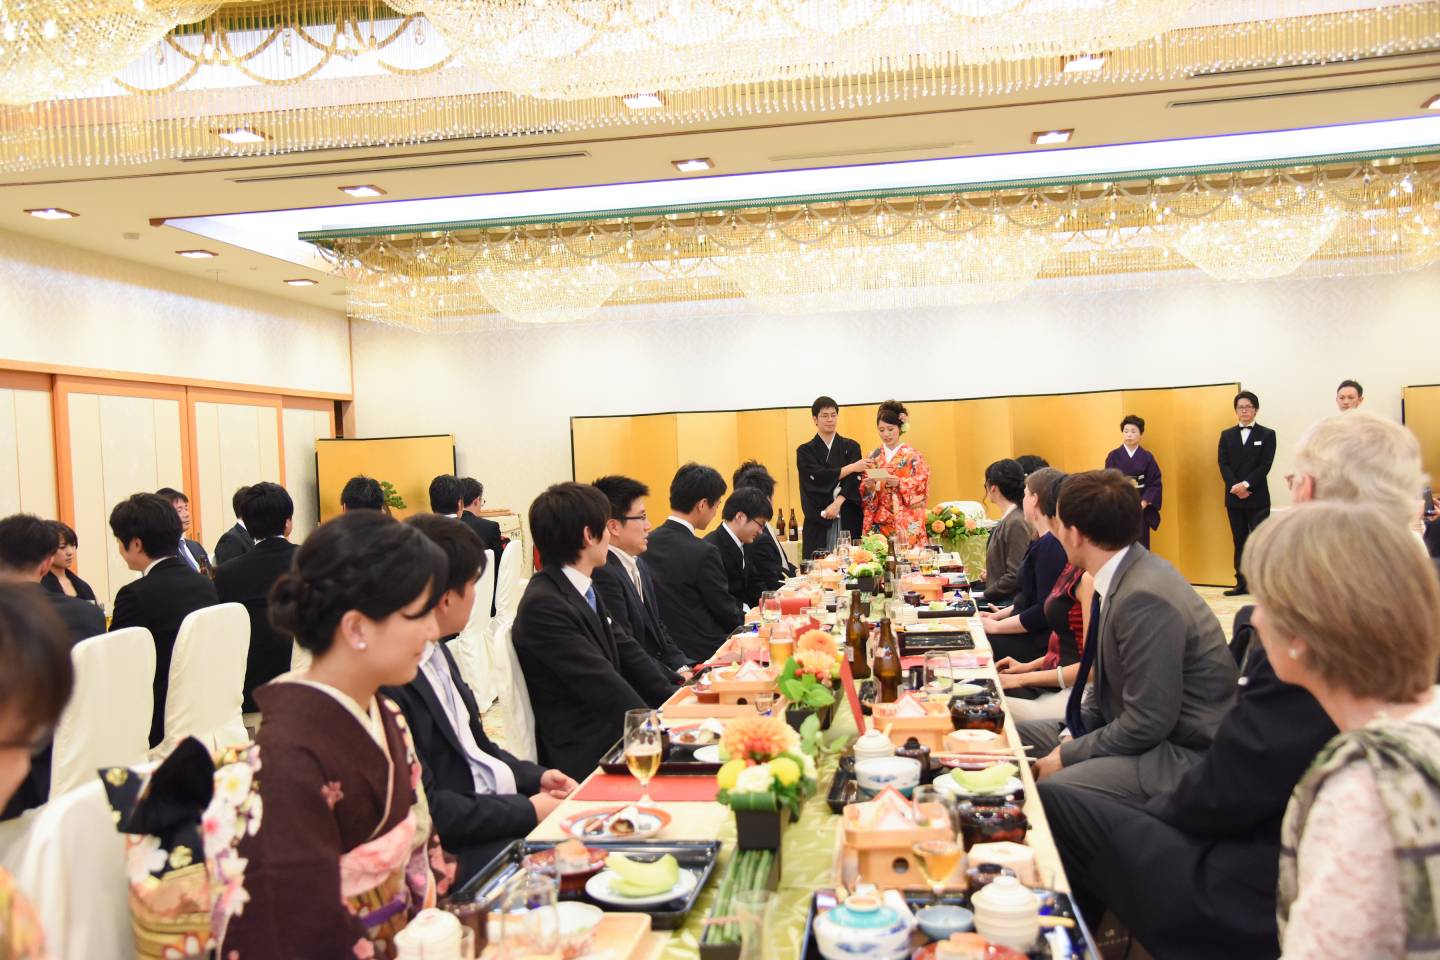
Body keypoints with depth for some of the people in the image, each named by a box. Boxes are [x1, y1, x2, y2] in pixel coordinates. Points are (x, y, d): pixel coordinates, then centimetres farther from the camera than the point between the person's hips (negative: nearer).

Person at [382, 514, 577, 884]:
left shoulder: (437, 652, 9)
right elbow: (424, 810, -22)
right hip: (456, 851, -9)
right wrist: (528, 810, -16)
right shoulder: (389, 683, -23)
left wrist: (535, 777, 3)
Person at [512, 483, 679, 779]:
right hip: (586, 758, -9)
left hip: (612, 734, 9)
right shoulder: (542, 605, -18)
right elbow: (602, 683, -21)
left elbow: (627, 654, 12)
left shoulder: (584, 590, 11)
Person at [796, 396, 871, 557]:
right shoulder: (805, 451, 6)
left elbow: (855, 479, -2)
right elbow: (819, 476, -9)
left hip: (848, 519, 1)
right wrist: (851, 467, -11)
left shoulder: (851, 447, 11)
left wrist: (838, 503, -15)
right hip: (818, 520, -1)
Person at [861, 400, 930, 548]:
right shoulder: (873, 456, 10)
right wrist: (868, 486, -12)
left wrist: (900, 483, -20)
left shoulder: (912, 455, 0)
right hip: (879, 522, 3)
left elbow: (922, 486, -6)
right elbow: (864, 492, 10)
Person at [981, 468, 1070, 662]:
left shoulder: (1052, 546, -18)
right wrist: (998, 615, 13)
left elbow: (1045, 613, -21)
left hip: (1041, 645, -10)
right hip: (1031, 636, 10)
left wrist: (997, 626, -12)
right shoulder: (1045, 542, 15)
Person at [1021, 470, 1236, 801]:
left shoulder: (1145, 600, -27)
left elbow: (1147, 724, -24)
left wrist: (1067, 755, -14)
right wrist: (1072, 734, 0)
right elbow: (1106, 679, 12)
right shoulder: (1121, 578, 1)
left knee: (1047, 791, -26)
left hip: (1183, 754, -9)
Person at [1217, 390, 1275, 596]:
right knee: (1239, 541, 7)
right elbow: (1223, 465, 2)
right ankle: (1242, 583, 11)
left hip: (1257, 497, -3)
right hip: (1233, 497, 3)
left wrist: (1246, 484, -17)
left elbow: (1265, 465, -6)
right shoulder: (1226, 435, 12)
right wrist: (1235, 486, -13)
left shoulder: (1267, 434, 3)